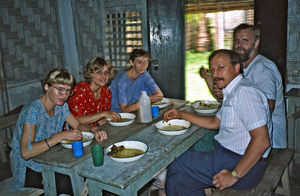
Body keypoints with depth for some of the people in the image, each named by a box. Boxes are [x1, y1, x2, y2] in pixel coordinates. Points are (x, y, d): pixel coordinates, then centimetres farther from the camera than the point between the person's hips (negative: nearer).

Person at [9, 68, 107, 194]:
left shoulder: (61, 106, -2)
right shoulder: (33, 110, -26)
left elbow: (78, 125, 8)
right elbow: (26, 152, -34)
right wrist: (62, 135, -37)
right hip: (29, 169, -7)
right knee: (70, 184, -24)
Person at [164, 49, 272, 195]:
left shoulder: (244, 92, -21)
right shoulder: (231, 92, 13)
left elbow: (261, 141, -27)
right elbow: (215, 123, 23)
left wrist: (234, 175, -24)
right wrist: (181, 115, 17)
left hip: (240, 163, -9)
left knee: (175, 165, -5)